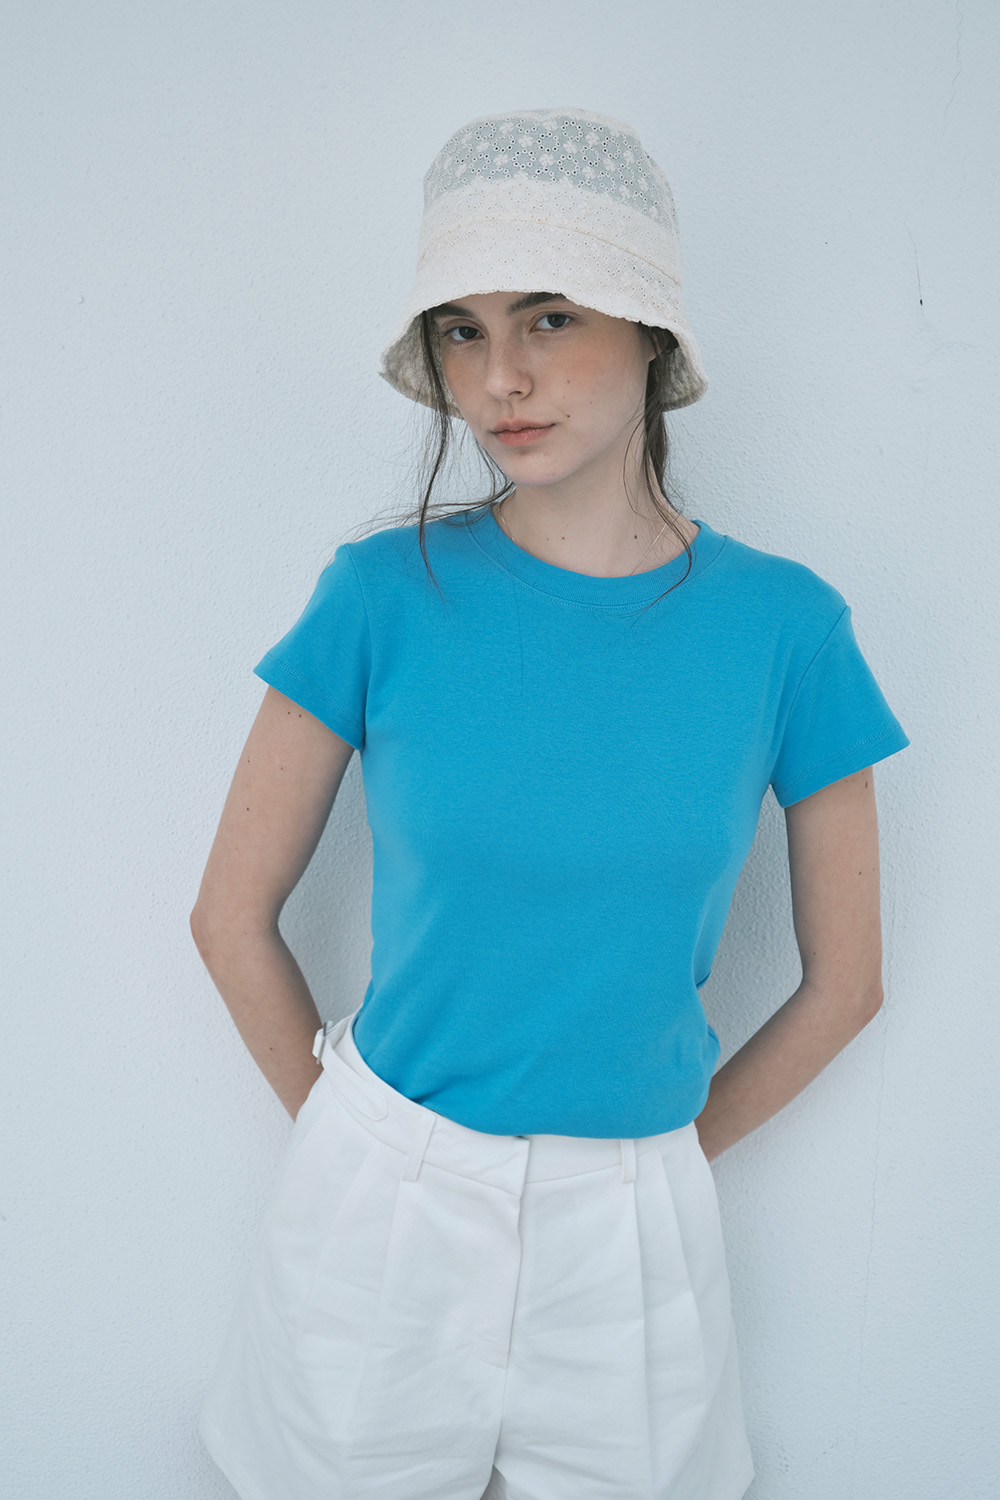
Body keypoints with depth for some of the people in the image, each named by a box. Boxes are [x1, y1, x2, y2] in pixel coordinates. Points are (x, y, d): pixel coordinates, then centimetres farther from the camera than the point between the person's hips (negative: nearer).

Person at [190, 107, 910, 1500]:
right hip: (380, 1210, 0)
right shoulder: (387, 595, -12)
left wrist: (653, 1159, 4)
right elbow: (234, 917, -3)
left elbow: (843, 981, 0)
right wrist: (365, 1142, 2)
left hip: (633, 1227, 1)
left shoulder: (781, 623, -9)